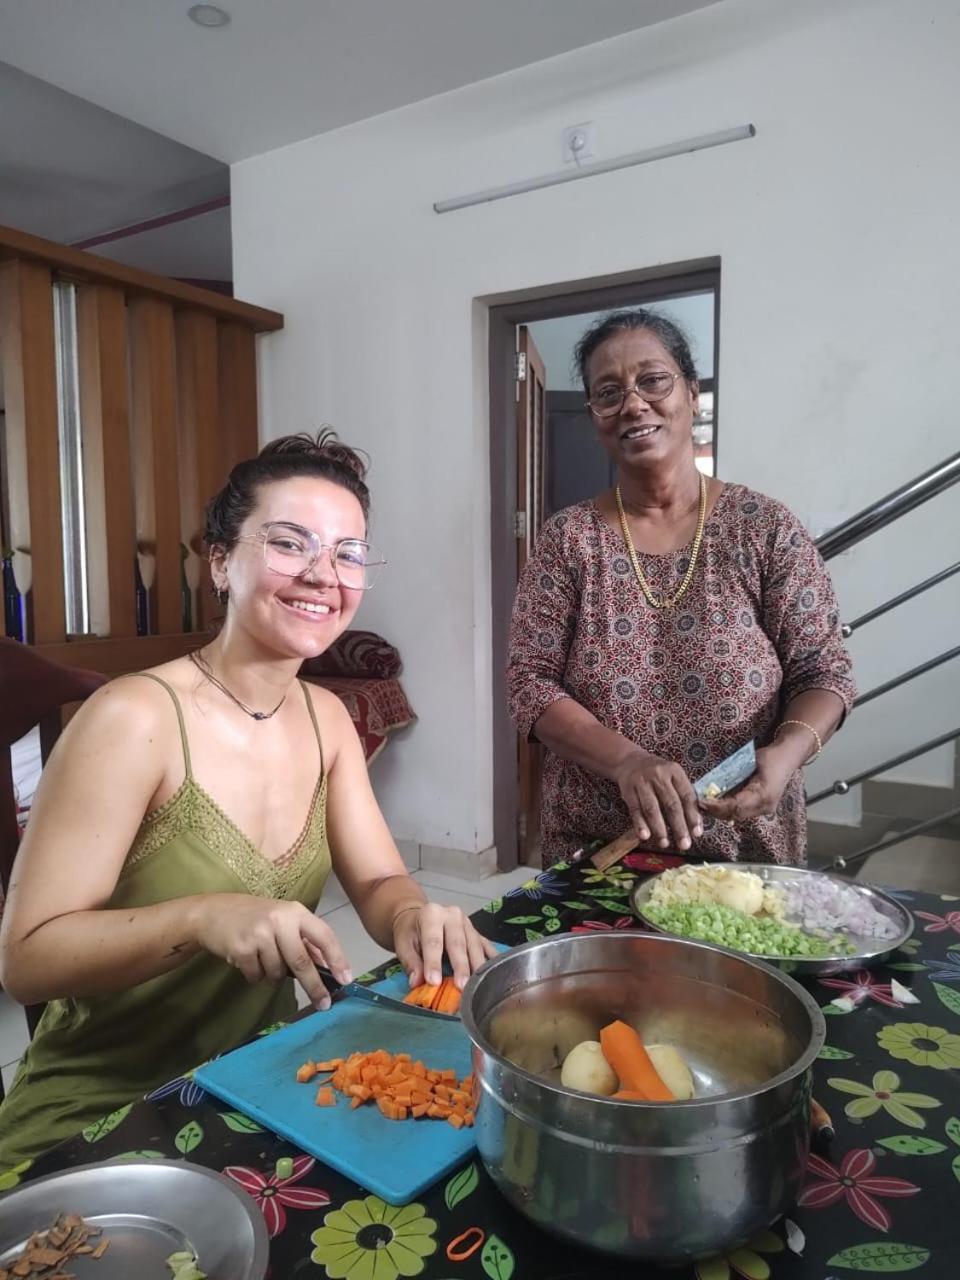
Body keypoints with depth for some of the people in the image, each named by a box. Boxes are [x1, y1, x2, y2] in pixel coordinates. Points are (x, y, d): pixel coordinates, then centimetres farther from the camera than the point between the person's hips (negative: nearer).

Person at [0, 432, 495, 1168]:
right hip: (99, 1119, -5)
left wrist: (411, 914, -21)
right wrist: (202, 918, -35)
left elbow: (378, 881, 2)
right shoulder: (133, 719, -21)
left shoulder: (327, 719, 0)